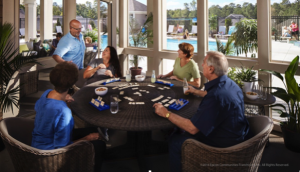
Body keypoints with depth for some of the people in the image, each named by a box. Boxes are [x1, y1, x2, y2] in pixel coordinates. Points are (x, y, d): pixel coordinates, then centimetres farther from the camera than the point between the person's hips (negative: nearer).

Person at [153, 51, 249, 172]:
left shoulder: (215, 96, -33)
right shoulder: (230, 84, -2)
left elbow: (192, 128, -29)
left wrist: (167, 114, -18)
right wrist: (197, 92, 32)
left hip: (223, 147, -9)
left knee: (174, 141, 0)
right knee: (184, 134, 23)